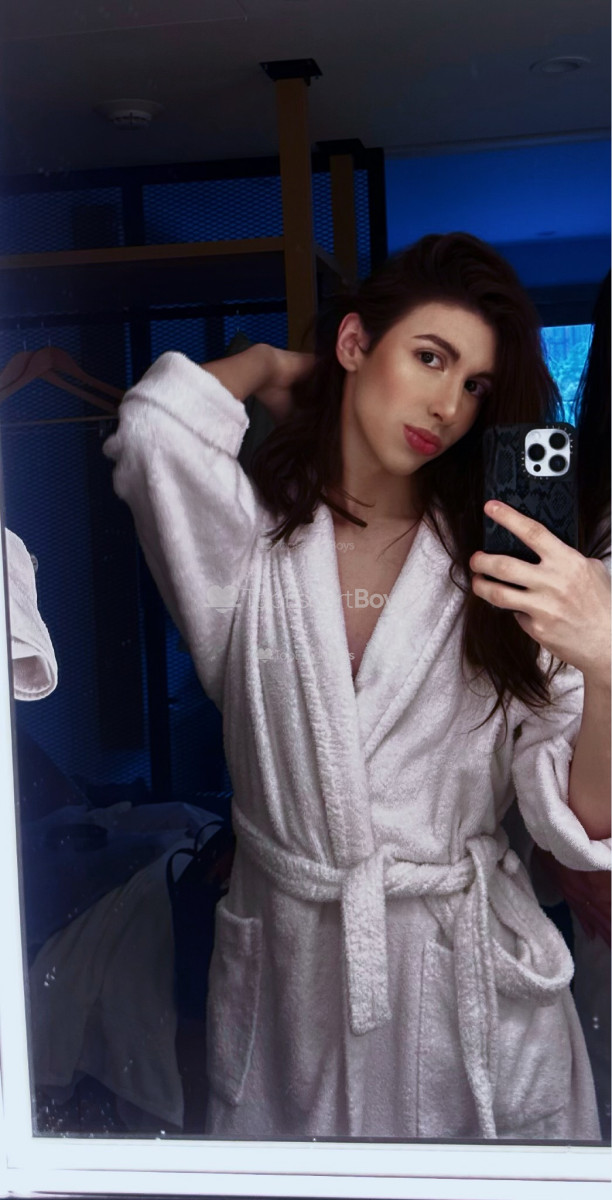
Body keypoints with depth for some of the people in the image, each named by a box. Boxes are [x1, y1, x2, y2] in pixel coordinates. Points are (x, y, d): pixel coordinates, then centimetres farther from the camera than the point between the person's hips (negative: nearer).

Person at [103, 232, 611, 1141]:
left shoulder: (497, 566, -4)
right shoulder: (251, 539, -5)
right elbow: (158, 428, -27)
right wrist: (266, 367, -5)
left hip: (471, 982, 1)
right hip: (289, 972, -1)